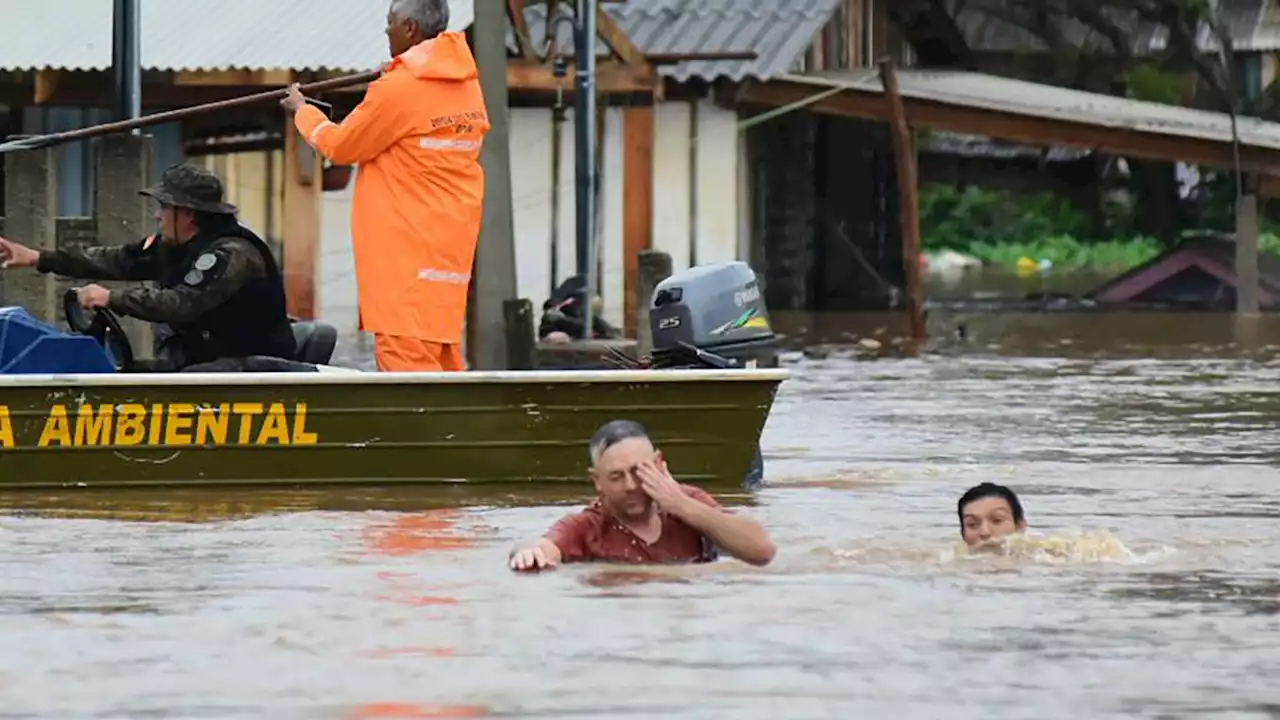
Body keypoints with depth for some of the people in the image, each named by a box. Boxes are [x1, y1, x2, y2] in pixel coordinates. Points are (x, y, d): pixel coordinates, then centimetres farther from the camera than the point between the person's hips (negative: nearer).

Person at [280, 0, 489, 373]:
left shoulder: (397, 89, -15)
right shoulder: (466, 84, 8)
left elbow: (340, 147, -2)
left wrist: (302, 112, 15)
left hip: (407, 249, -8)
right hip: (447, 242, 8)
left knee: (405, 358, -10)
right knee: (441, 356, 13)